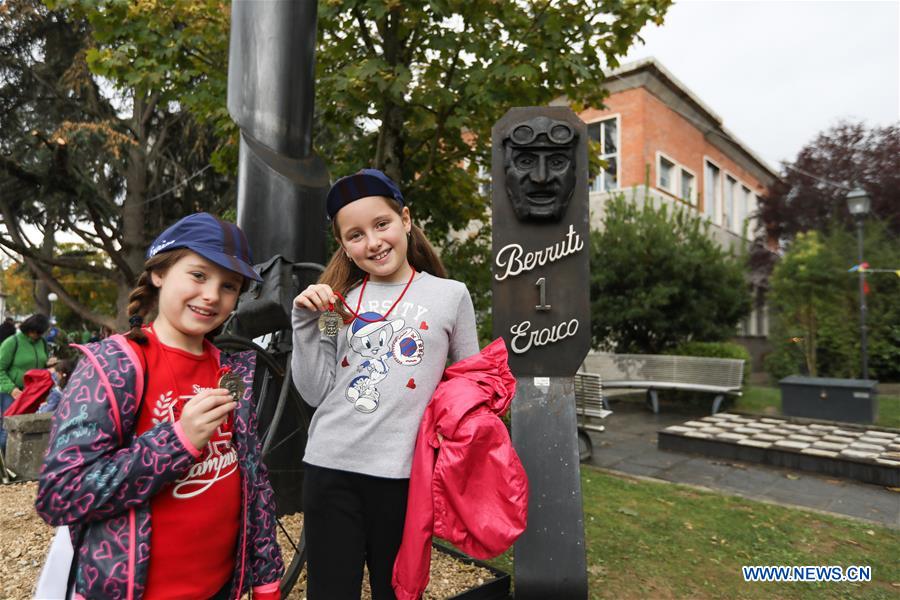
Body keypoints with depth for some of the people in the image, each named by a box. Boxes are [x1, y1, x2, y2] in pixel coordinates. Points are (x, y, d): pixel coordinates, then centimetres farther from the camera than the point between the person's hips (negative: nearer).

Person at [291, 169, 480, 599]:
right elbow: (315, 393, 3)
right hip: (330, 467, 2)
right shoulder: (339, 300, 5)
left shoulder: (451, 295, 0)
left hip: (402, 472, -1)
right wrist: (306, 321, -6)